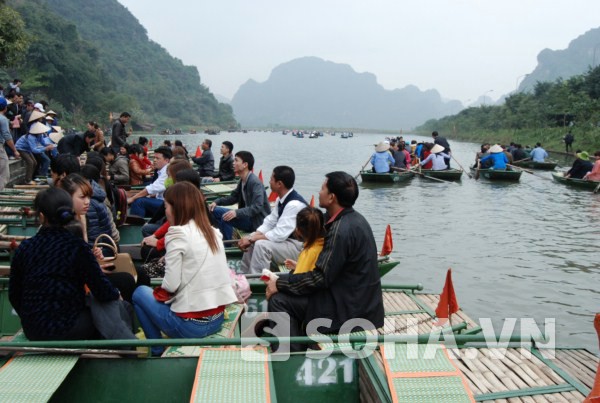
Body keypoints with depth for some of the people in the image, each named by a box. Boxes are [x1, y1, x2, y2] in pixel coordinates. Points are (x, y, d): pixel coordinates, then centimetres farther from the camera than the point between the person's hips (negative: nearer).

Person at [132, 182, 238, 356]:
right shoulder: (213, 232, 7)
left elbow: (170, 285, -15)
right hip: (217, 319, 7)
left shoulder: (178, 233, -13)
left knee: (140, 293, 16)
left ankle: (158, 349, 18)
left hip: (190, 325, -7)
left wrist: (162, 287, 6)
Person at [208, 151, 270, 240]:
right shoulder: (242, 180, 5)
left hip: (258, 221, -9)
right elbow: (233, 197, 17)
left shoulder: (255, 182, -21)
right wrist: (217, 202, 1)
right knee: (215, 211, 6)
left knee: (226, 218, -25)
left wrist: (236, 213, -37)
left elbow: (257, 207, -28)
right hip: (248, 217, 9)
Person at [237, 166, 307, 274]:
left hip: (299, 247, -9)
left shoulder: (295, 204, -26)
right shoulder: (281, 199, 1)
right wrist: (251, 237, -8)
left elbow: (279, 235, -28)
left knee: (261, 245, -26)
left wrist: (251, 239, -19)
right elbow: (269, 222, 8)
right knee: (253, 239, 7)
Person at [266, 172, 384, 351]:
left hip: (350, 308, -10)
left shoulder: (342, 229, -23)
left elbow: (321, 278, -23)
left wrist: (279, 283, -15)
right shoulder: (353, 219, 7)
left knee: (279, 300, -12)